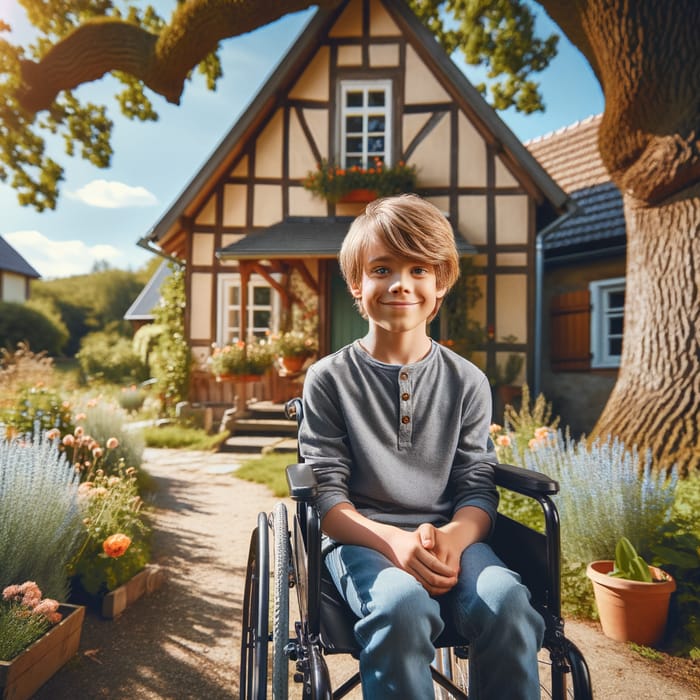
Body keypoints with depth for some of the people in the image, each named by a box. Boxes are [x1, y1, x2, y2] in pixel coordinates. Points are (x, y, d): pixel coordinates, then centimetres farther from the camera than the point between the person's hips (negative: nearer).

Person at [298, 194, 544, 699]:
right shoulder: (329, 379, 1)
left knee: (507, 604, -29)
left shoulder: (467, 382, 7)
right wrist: (395, 541, -21)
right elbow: (326, 496, -3)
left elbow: (478, 488, 3)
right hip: (362, 538, -2)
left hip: (449, 534, 2)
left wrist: (452, 537, -20)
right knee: (403, 606, -34)